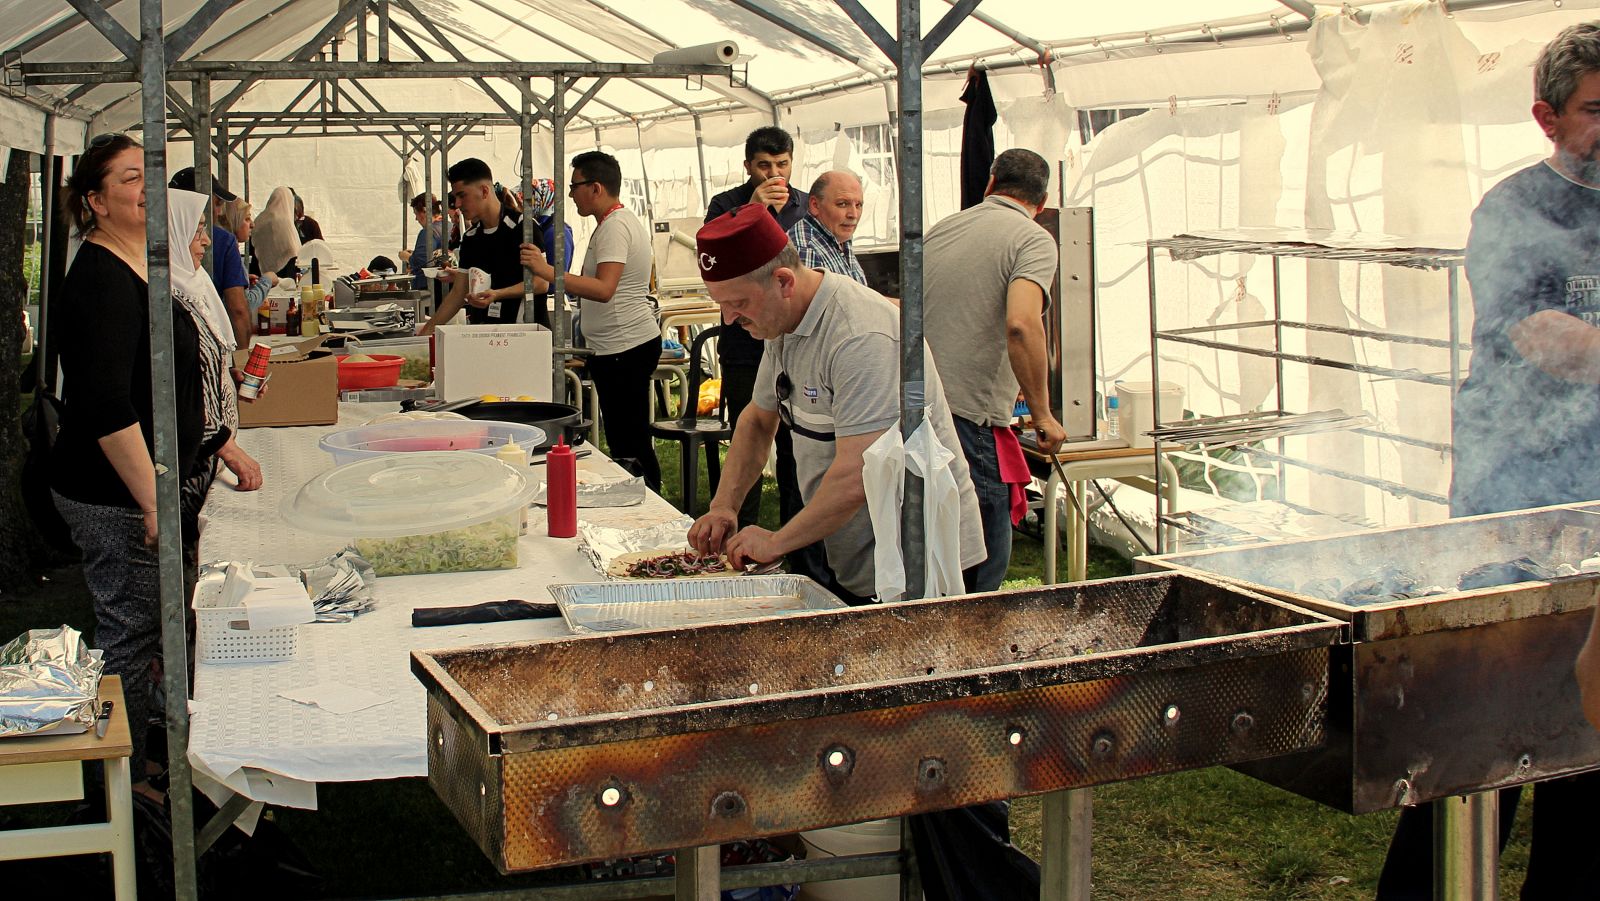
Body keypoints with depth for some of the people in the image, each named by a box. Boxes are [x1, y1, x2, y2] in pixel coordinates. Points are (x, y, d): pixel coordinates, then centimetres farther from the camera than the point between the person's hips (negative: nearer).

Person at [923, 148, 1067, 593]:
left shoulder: (940, 230, 17)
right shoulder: (1034, 239, -4)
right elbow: (1022, 325, -22)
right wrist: (1043, 415, -12)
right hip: (971, 418, -7)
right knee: (981, 576, 2)